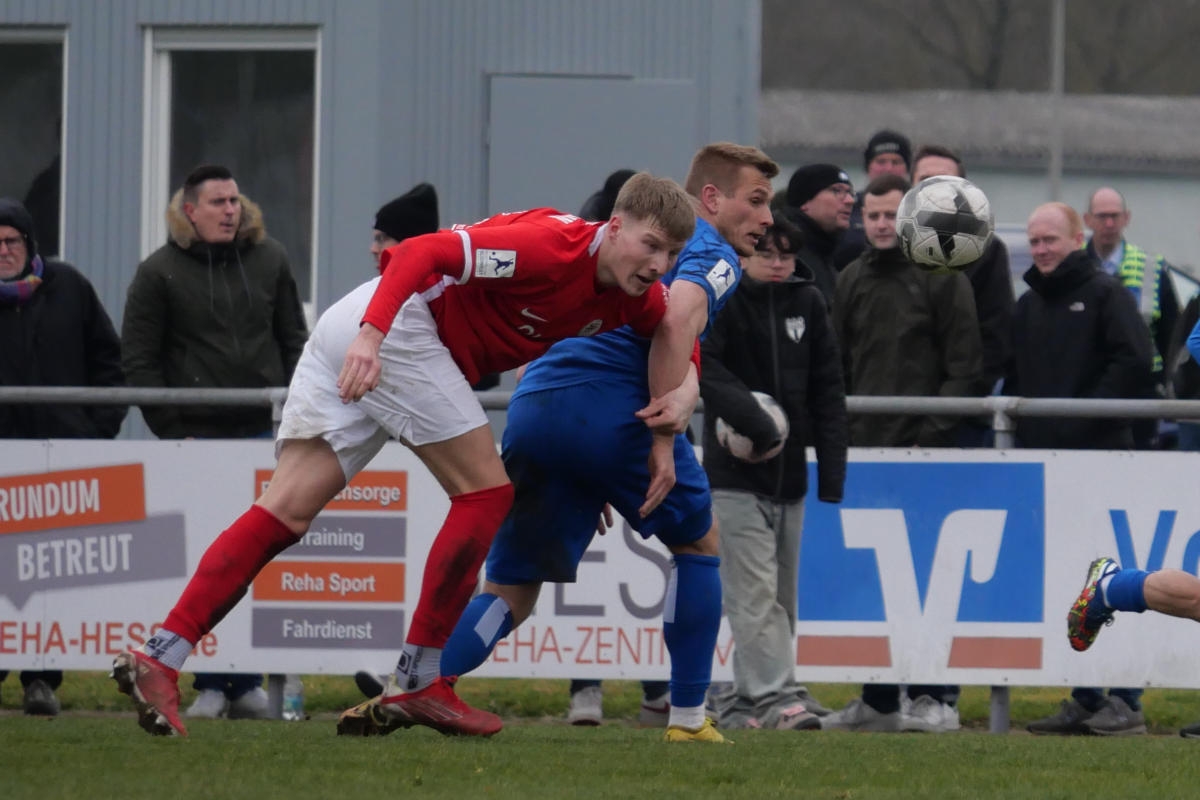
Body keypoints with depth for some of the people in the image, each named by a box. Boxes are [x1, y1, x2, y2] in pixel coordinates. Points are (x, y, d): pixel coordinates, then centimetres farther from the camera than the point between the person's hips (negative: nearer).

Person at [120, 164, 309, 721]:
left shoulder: (269, 260, 9)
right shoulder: (160, 273, -1)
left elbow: (294, 341, 15)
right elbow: (139, 361, 0)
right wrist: (170, 430, -6)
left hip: (264, 434, 3)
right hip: (197, 437, -3)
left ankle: (248, 684, 11)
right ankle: (209, 686, 3)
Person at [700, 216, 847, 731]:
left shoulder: (808, 303, 9)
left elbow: (828, 389, 11)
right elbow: (700, 364, -17)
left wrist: (832, 467, 5)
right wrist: (750, 418, -28)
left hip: (789, 474, 5)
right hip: (734, 475, -5)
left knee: (782, 595, 8)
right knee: (754, 591, -12)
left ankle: (743, 700, 15)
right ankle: (776, 695, -18)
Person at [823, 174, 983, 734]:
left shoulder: (943, 278, 0)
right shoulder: (852, 281, 15)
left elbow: (964, 365, -3)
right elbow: (835, 365, 18)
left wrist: (936, 430, -12)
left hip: (922, 447, -5)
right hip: (863, 446, 5)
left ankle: (937, 696, -4)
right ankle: (878, 699, 10)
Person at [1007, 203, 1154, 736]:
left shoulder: (1105, 294, -2)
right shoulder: (1028, 306, 20)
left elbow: (1133, 363, -13)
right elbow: (1013, 378, 25)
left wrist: (1083, 414, -15)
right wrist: (1019, 423, 8)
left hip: (1098, 453, -7)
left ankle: (1124, 701, -7)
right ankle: (1084, 700, 12)